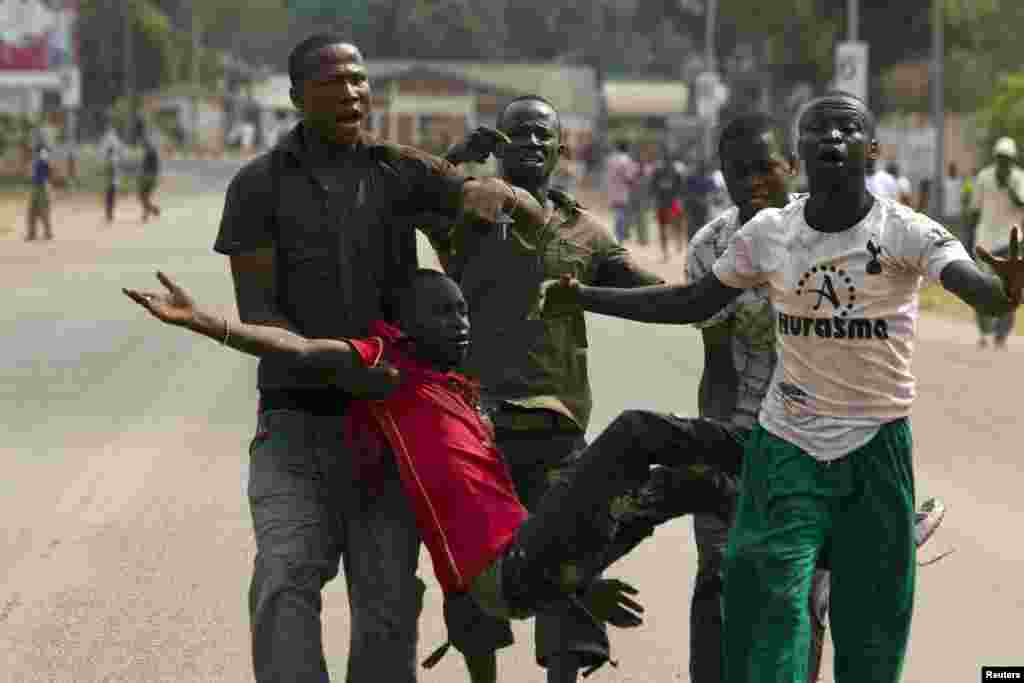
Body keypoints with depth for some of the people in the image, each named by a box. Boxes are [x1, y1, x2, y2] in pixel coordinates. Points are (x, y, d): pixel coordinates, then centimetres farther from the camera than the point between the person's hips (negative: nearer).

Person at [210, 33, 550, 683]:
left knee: (387, 601, -4)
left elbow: (528, 211, -1)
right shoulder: (259, 185, -2)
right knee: (286, 582, -21)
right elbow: (255, 312, -7)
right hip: (295, 423, -2)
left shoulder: (401, 171, 4)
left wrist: (492, 188, -27)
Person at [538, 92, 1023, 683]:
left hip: (877, 446, -2)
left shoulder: (906, 233, -10)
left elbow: (974, 284, -28)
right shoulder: (768, 234, -1)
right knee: (773, 609, -9)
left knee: (870, 631, 4)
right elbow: (694, 303, 12)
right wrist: (584, 297, 6)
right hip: (786, 446, 2)